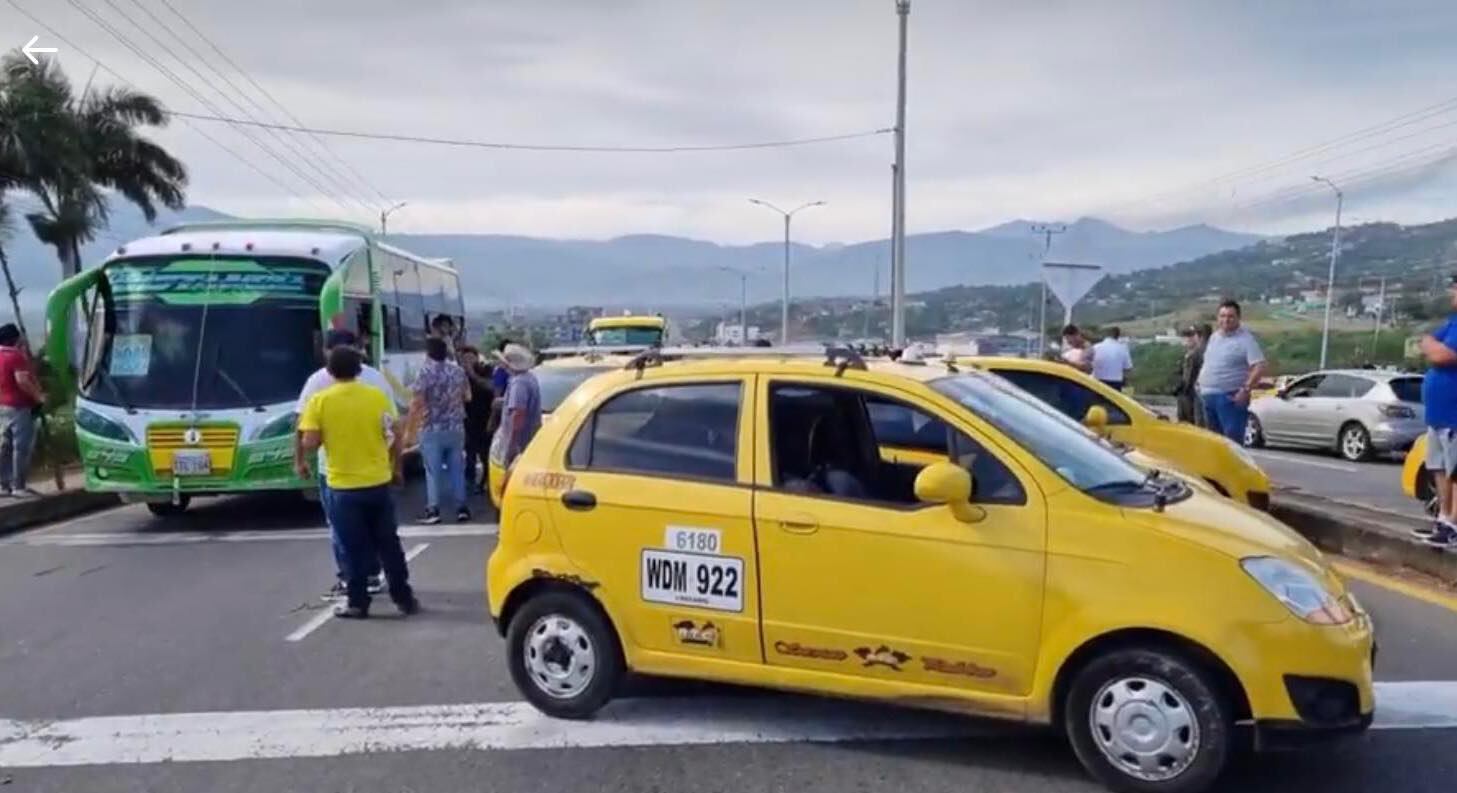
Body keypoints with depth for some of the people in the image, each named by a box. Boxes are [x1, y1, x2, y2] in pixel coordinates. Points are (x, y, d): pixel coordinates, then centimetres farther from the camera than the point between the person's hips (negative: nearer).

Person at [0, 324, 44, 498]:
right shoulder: (16, 356, -14)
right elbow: (22, 380, -24)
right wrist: (38, 396, -15)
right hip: (18, 406, -9)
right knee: (21, 447, -6)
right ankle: (18, 486, -6)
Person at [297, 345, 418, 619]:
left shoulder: (320, 400, -7)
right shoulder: (378, 396, -2)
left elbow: (310, 443, -11)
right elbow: (396, 435, 0)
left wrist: (302, 460, 12)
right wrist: (395, 466, 15)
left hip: (343, 486, -2)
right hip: (378, 482, 2)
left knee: (354, 548, 8)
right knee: (389, 544, 11)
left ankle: (357, 603, 14)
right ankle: (404, 598, 17)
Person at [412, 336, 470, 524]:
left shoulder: (425, 372, -10)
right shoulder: (458, 371, 5)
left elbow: (418, 402, -13)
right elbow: (467, 397, 15)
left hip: (432, 428, -4)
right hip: (456, 426, 4)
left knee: (433, 471, 0)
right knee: (457, 468, 9)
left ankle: (433, 510, -1)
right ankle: (461, 507, 10)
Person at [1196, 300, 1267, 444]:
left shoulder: (1245, 339, -7)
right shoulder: (1214, 337, 16)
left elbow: (1259, 367, -15)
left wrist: (1246, 389, -21)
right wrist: (1200, 382, 16)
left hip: (1230, 398, -8)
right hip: (1208, 396, 8)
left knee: (1232, 441, -11)